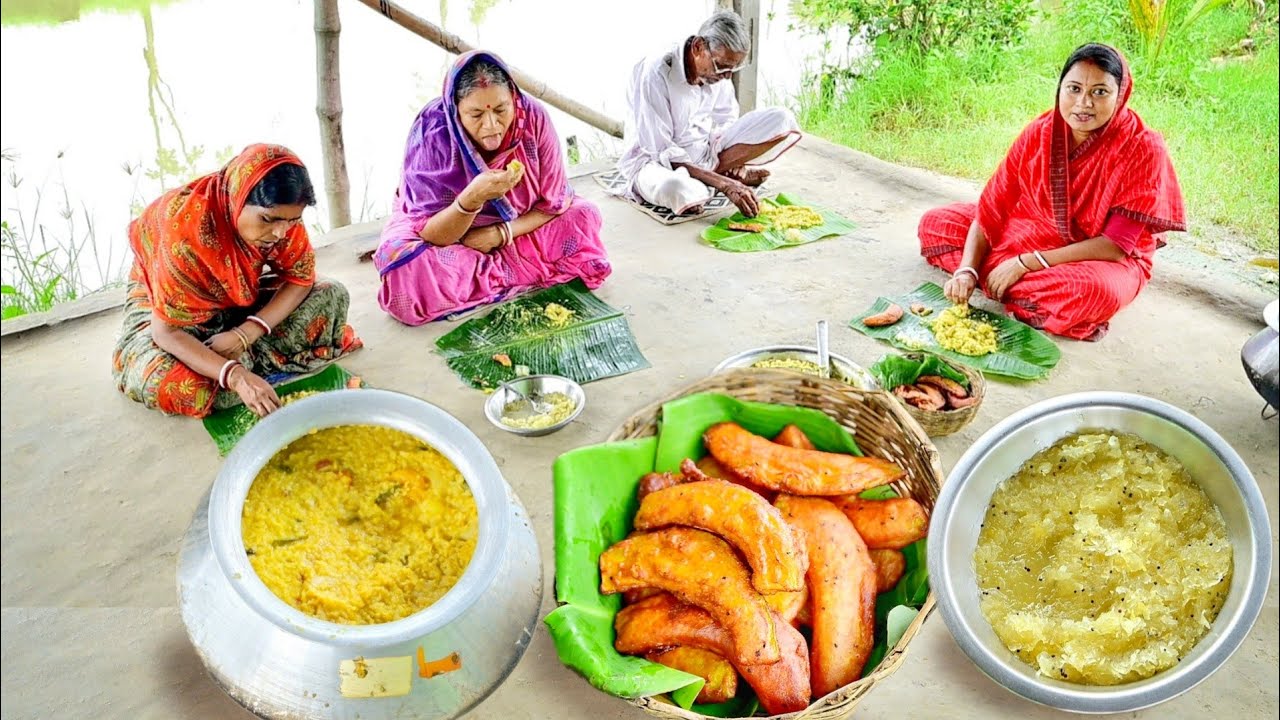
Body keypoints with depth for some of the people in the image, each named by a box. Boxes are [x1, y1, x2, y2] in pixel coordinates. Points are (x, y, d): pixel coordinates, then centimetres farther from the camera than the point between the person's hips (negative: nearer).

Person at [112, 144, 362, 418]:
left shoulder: (281, 213, -23)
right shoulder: (188, 229, -36)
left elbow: (301, 278, -14)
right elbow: (167, 331, -33)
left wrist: (246, 334, -29)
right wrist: (236, 376, -47)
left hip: (242, 298, 5)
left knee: (333, 295, -15)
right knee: (167, 382, -37)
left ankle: (244, 360, -15)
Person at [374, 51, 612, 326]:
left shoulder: (533, 117, -23)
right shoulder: (432, 131, -29)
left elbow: (556, 200, -12)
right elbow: (432, 235, -28)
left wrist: (501, 233, -23)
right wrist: (471, 199, -46)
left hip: (518, 226, 3)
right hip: (448, 231, -2)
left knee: (584, 217, -20)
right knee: (405, 268, -33)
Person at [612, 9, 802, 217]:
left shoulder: (716, 71, -6)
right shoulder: (655, 75, -25)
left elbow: (726, 123, 7)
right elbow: (663, 155, -26)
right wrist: (724, 184, -31)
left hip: (706, 152, 6)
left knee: (782, 120, -9)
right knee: (678, 190, -44)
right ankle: (723, 175, -11)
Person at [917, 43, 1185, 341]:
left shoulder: (1142, 149, -22)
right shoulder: (1039, 133, -10)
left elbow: (1116, 245, -24)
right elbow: (991, 207, -11)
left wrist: (1026, 263, -28)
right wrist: (967, 270, -27)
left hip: (1108, 261, -5)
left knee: (1093, 290, -42)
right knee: (936, 223, -2)